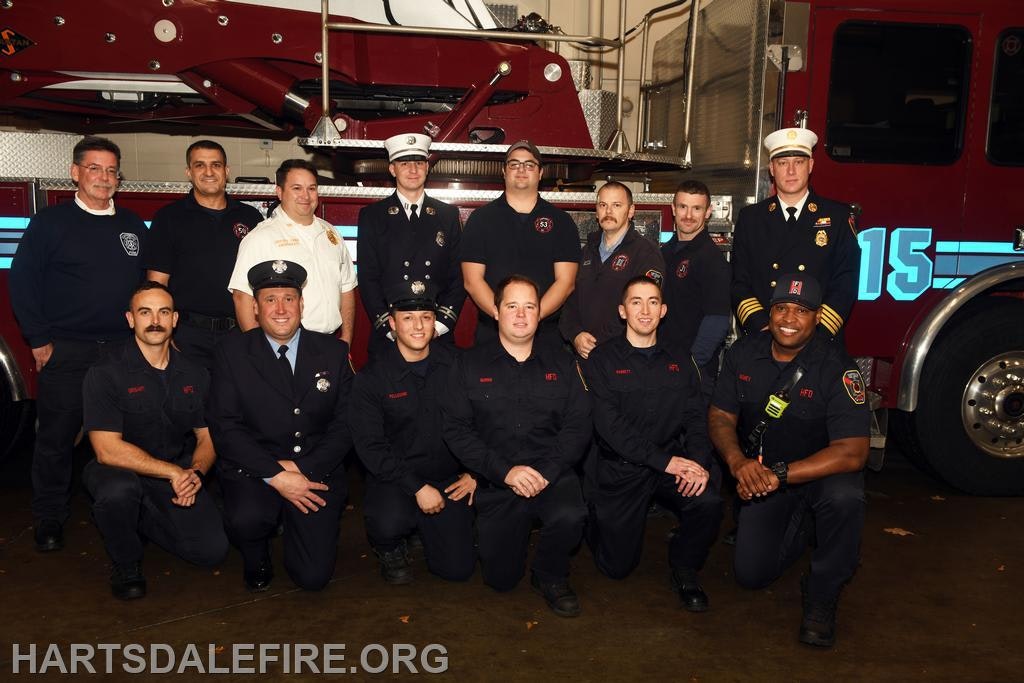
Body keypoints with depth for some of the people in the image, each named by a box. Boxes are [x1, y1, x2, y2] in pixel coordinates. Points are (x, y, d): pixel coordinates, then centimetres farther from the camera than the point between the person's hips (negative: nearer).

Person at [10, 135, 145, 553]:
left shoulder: (133, 225, 12)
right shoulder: (50, 223, 0)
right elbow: (22, 282, -2)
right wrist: (40, 341, -6)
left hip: (124, 351, 3)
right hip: (66, 353, -3)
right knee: (56, 437, 3)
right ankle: (49, 520, 17)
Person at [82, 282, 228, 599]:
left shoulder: (195, 375, 4)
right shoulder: (106, 374, -9)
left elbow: (207, 437, 8)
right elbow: (108, 450, -18)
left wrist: (195, 473, -14)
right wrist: (174, 472, -24)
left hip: (179, 475, 4)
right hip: (121, 471, -3)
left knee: (212, 549, -15)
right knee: (119, 489, -39)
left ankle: (142, 521, 16)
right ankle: (126, 564, -6)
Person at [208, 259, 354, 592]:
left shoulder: (334, 352, 4)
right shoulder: (232, 352, 0)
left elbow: (346, 423, 2)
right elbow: (224, 425, -7)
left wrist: (304, 468, -12)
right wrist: (275, 475, -17)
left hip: (316, 473, 1)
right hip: (253, 471, -1)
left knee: (314, 576, -9)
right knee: (246, 519, -34)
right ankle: (256, 559, 5)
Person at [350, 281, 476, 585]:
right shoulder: (370, 378, -7)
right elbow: (370, 446, -12)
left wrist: (474, 472, -2)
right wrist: (417, 487, -19)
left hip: (449, 479, 3)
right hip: (394, 479, -2)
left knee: (458, 568, -5)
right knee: (389, 523, -34)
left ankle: (426, 527, 29)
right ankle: (390, 549, 6)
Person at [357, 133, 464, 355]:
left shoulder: (448, 214, 9)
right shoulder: (372, 216, 5)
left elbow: (458, 276, 5)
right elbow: (368, 278, 0)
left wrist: (440, 324, -6)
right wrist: (390, 328, -10)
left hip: (439, 336, 1)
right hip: (388, 336, -1)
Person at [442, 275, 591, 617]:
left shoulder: (561, 364, 9)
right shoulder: (469, 365, 4)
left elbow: (578, 426, 1)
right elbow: (456, 430, -5)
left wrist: (546, 472, -15)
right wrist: (505, 471, -16)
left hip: (552, 475, 0)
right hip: (495, 483, 0)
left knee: (570, 516, -32)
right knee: (501, 577, -3)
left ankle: (551, 576, 0)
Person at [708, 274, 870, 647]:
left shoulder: (837, 367, -22)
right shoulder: (744, 352, -8)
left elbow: (852, 452, -28)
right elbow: (721, 416, -3)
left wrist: (780, 474, -37)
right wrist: (738, 462, -25)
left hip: (819, 472, -3)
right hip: (761, 473, 3)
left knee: (845, 497, -38)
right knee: (751, 573, -7)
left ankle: (822, 595, -11)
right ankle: (802, 527, 26)